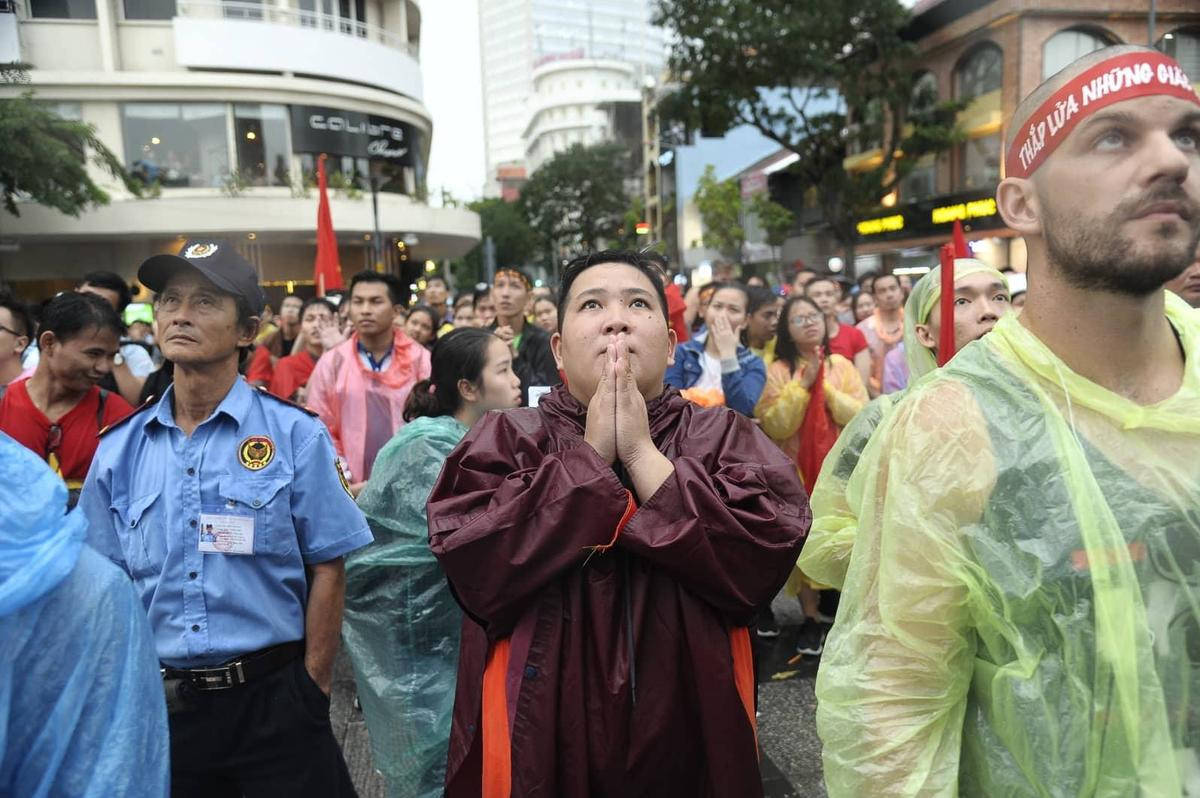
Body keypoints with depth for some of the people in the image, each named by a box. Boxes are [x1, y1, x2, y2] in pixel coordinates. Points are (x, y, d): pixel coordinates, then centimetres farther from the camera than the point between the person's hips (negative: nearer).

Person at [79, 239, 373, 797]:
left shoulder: (295, 435, -10)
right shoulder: (119, 449, 1)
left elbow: (327, 567, -7)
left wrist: (312, 689, -6)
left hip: (272, 695, -3)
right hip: (162, 703, 4)